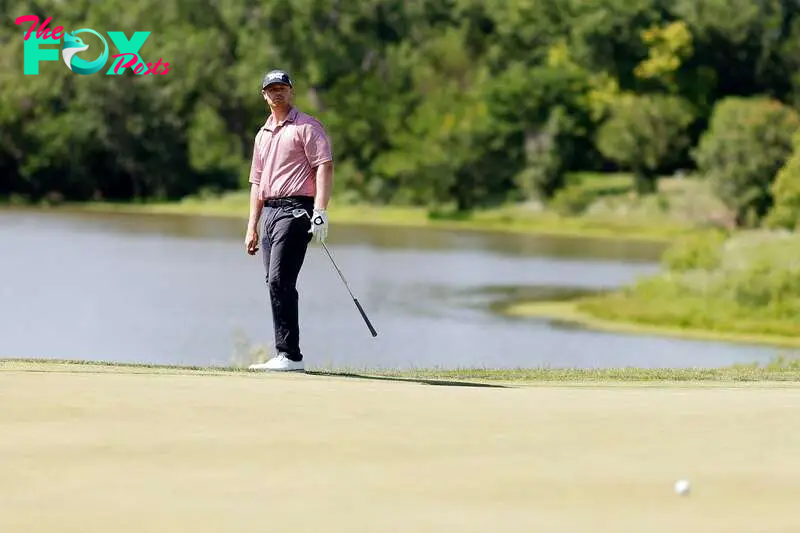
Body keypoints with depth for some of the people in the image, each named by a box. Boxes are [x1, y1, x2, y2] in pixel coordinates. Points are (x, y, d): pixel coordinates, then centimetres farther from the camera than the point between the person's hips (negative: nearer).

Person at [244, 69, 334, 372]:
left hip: (295, 210, -8)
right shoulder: (263, 135, 23)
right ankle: (285, 357, 9)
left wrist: (320, 211, -22)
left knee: (280, 281, -17)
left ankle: (290, 355, -17)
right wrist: (252, 227, 18)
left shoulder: (307, 127, -2)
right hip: (270, 213, 8)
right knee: (276, 285, 6)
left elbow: (325, 167, -12)